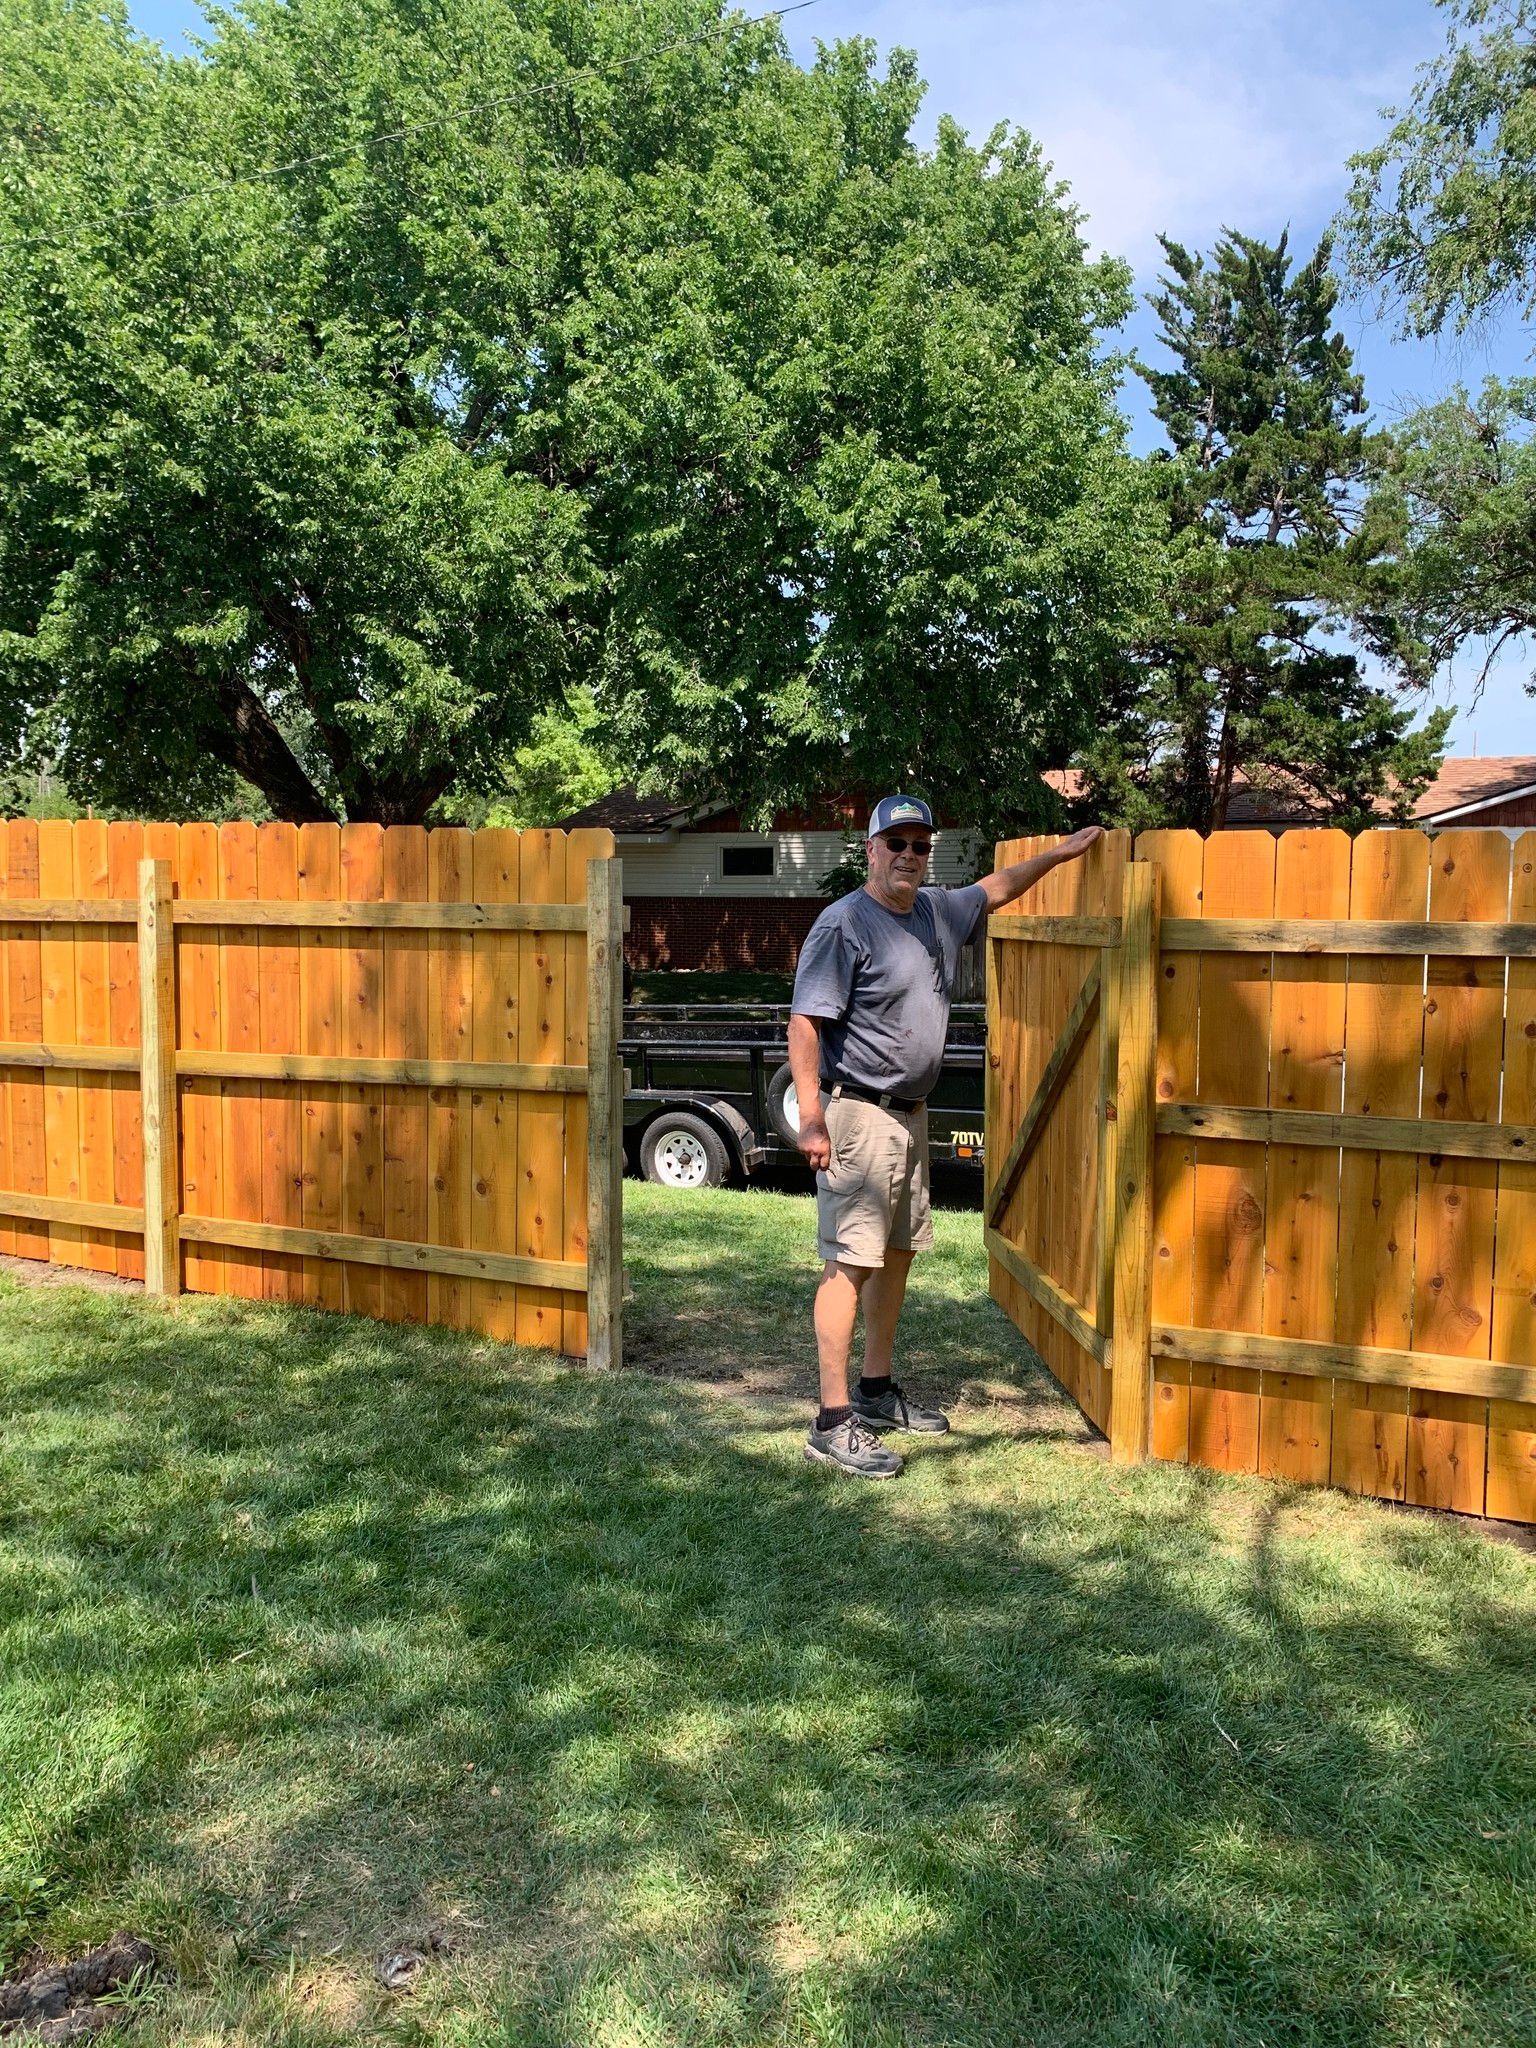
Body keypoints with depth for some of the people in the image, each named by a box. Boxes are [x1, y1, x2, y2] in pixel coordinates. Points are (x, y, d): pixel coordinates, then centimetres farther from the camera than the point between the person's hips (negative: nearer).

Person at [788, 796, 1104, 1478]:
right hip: (857, 1113, -9)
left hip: (911, 1114, 9)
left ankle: (876, 1390, 30)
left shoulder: (939, 911, 11)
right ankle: (834, 1422, -5)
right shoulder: (844, 924, -14)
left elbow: (997, 886, 32)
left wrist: (1062, 852, 32)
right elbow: (804, 1023, -19)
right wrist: (811, 1118, -26)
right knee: (849, 1262, -9)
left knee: (898, 1251, 16)